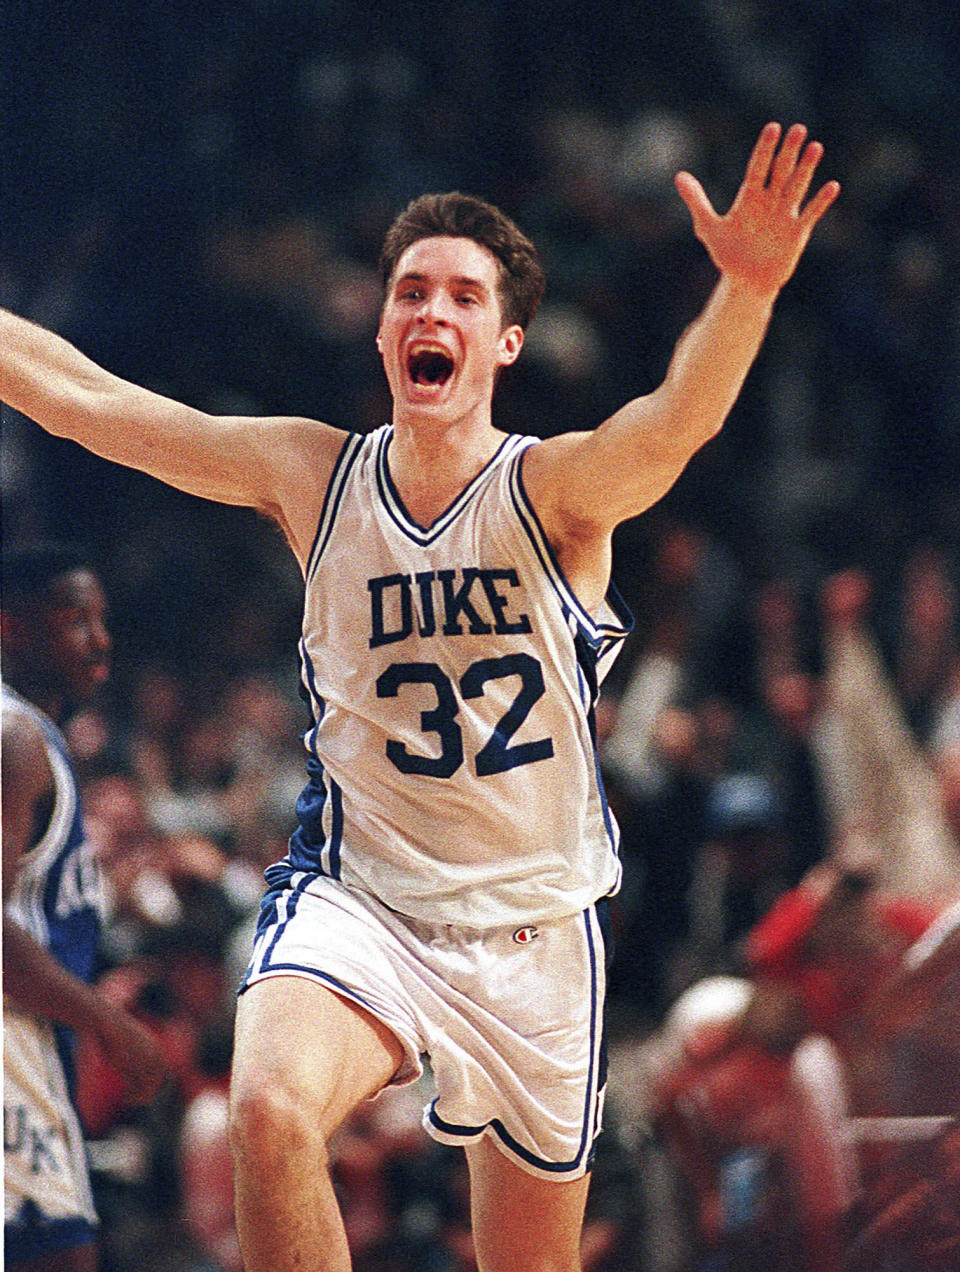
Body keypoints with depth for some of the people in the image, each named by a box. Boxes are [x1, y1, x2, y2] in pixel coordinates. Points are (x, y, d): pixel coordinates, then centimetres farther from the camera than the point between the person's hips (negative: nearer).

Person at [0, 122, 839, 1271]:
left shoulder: (553, 492, -9)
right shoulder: (314, 477, 0)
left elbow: (672, 425, -31)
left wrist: (746, 290, -50)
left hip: (533, 928, 0)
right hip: (354, 903, 0)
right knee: (271, 1112, -32)